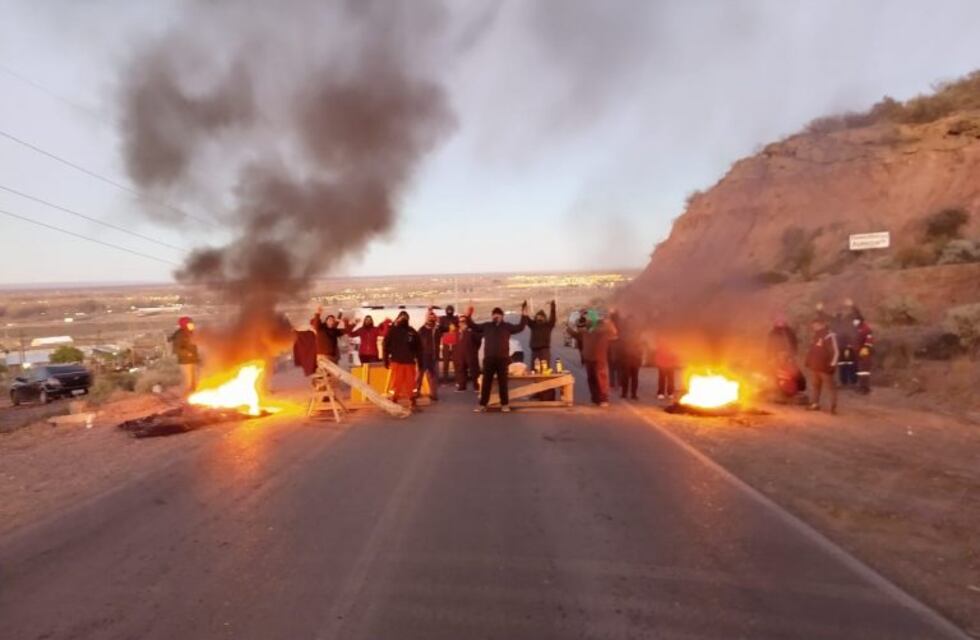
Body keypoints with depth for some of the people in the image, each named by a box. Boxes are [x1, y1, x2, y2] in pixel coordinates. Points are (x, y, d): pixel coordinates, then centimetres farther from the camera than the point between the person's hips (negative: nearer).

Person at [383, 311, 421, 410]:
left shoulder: (412, 332, 6)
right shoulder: (392, 330, 1)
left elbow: (418, 347, 9)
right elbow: (386, 346, 0)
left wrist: (419, 360, 5)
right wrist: (386, 360, -3)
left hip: (409, 362, 2)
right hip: (396, 361, -2)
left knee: (410, 383, 6)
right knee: (396, 383, 2)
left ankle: (412, 403, 14)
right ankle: (394, 403, 12)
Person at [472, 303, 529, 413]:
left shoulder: (507, 326, 6)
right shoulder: (486, 326, 10)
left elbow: (520, 327, -1)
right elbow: (473, 327, 11)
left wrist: (524, 316, -9)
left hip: (502, 359, -1)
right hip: (488, 359, 1)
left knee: (503, 382, 3)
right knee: (486, 382, 3)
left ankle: (505, 404, 11)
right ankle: (483, 404, 8)